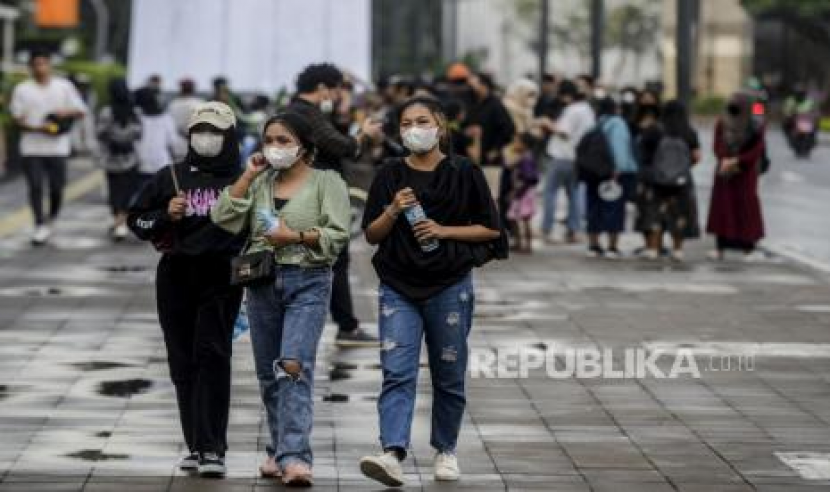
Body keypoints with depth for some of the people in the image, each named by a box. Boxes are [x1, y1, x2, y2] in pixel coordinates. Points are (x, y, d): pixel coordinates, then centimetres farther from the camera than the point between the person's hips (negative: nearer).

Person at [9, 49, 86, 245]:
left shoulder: (64, 86, 7)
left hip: (58, 148, 1)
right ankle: (40, 226, -2)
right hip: (31, 147, -1)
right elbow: (17, 118, 2)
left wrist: (67, 112, -14)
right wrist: (37, 128, -15)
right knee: (35, 187, -6)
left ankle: (51, 220, 24)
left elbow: (81, 111, 9)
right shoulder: (22, 89, 4)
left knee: (57, 188, 2)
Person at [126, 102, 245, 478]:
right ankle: (196, 445, 13)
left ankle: (212, 449, -14)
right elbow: (136, 221, 12)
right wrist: (166, 215, -5)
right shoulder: (170, 177, 10)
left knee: (212, 357, -11)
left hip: (220, 278, -3)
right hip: (176, 277, 3)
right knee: (184, 362, 5)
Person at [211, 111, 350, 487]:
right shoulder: (260, 183, 12)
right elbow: (224, 220, 1)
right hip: (263, 283, 5)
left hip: (307, 284, -5)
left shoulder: (327, 181, 1)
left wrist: (296, 236, -18)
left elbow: (338, 234, -8)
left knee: (294, 366, -19)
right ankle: (280, 450, 23)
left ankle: (294, 456, -23)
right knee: (268, 373, 10)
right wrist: (247, 176, -3)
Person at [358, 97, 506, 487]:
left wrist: (444, 231, -12)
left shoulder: (464, 173, -1)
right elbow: (371, 235, 7)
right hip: (398, 287, 1)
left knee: (449, 377, 8)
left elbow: (491, 228, 0)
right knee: (397, 374, -13)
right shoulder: (390, 175, 5)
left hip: (450, 286, -1)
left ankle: (446, 451, 26)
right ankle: (393, 455, -23)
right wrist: (393, 211, -13)